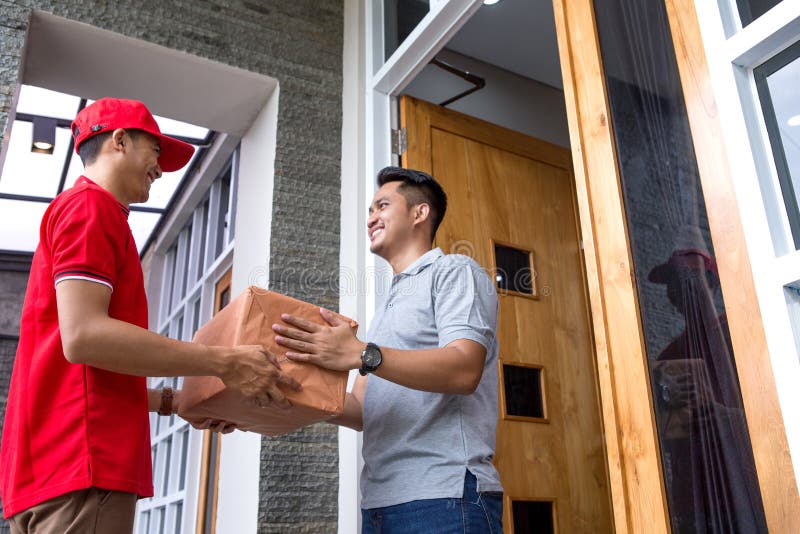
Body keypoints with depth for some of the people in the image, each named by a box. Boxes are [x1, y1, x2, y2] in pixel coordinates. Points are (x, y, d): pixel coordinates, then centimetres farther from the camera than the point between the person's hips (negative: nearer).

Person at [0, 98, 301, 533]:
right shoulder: (90, 207, -5)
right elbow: (82, 336, -20)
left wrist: (171, 402, 17)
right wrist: (223, 362, -20)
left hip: (60, 463, 10)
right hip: (79, 464, -10)